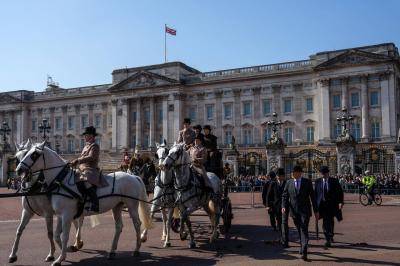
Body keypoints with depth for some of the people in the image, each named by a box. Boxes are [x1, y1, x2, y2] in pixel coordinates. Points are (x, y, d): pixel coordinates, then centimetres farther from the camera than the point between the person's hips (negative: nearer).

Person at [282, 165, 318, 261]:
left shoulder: (307, 182, 0)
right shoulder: (289, 182, 5)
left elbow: (312, 196, 2)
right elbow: (284, 195, 5)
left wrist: (316, 211, 1)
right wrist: (283, 206, -12)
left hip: (305, 210, -3)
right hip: (294, 211, 3)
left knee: (304, 230, -12)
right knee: (299, 230, 12)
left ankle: (304, 252, -16)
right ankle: (303, 246, 31)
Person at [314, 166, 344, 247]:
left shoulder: (334, 181, -1)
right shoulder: (318, 181, 3)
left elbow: (340, 192, 1)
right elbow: (315, 193, 7)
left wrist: (340, 202, -10)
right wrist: (316, 204, 4)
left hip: (331, 204, 0)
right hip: (322, 204, 0)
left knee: (330, 221, 7)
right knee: (325, 222, -5)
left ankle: (330, 235, 31)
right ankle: (328, 240, 2)